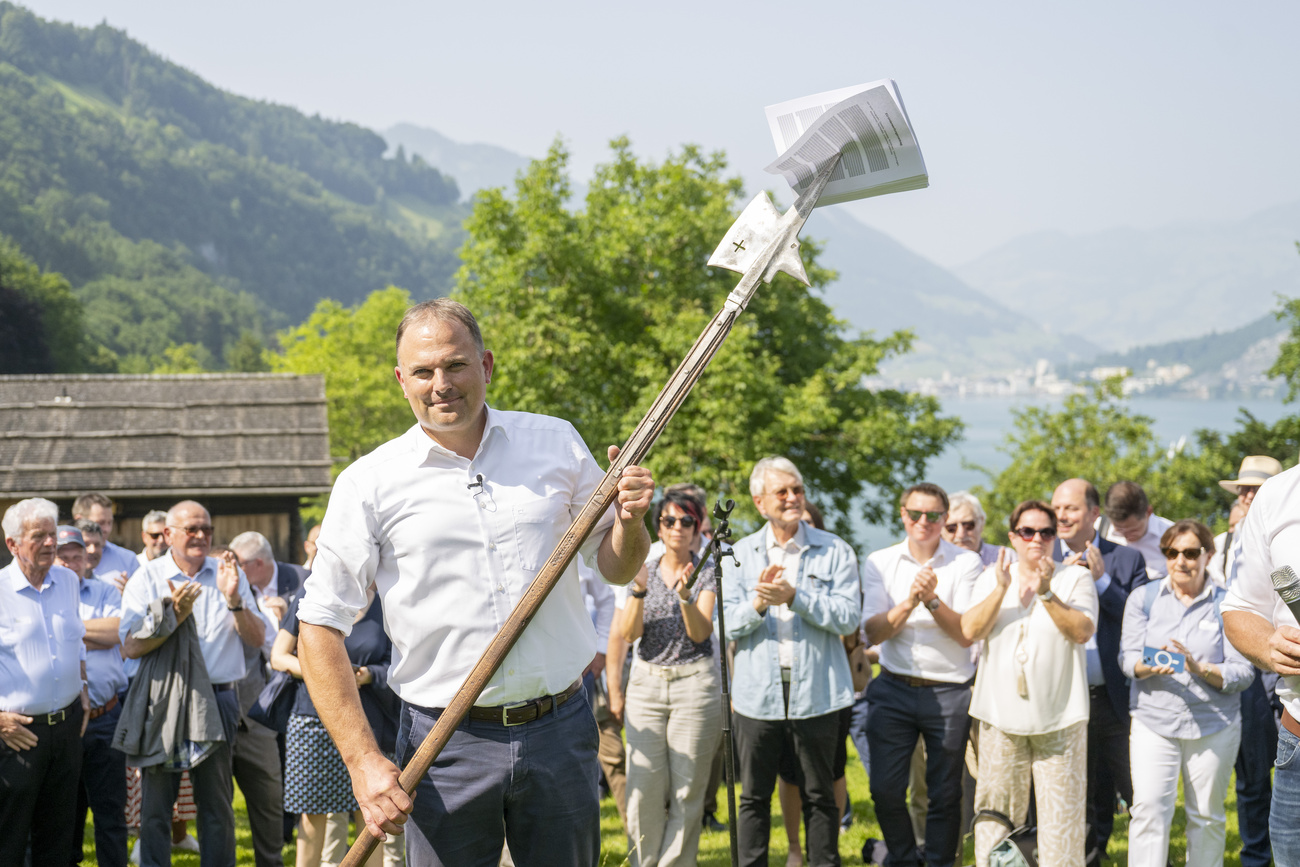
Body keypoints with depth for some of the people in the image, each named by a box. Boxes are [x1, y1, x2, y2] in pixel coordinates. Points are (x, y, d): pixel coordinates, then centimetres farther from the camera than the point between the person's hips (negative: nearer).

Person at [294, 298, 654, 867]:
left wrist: (630, 521, -8)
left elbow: (615, 567, 16)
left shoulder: (557, 443, 6)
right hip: (446, 748, -2)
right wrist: (364, 761, -10)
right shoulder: (369, 484, -2)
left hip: (561, 733, 2)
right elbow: (320, 628, -2)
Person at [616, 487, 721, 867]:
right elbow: (628, 633, 1)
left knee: (687, 789, -3)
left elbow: (700, 633, -8)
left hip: (694, 683, -2)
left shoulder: (707, 573, 2)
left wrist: (685, 594, -25)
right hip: (646, 683, 2)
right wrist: (639, 591, -14)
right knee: (643, 788, -5)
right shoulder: (643, 570, 9)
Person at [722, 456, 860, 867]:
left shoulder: (835, 550, 2)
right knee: (754, 797, 7)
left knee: (820, 795, 7)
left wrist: (794, 597, -18)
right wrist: (758, 603, -18)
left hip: (816, 691, -1)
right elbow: (727, 624, 1)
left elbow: (849, 617, -9)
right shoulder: (741, 553, 7)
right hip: (758, 693, 1)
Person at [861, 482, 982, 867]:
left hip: (949, 691, -1)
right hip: (893, 688, 1)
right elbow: (873, 632, -5)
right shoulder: (880, 562, 4)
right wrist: (910, 601, -20)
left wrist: (932, 600, -23)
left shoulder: (966, 563, -2)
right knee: (885, 790, 1)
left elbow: (966, 634, -9)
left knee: (945, 794, 5)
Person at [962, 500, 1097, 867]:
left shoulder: (1076, 578, 3)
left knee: (1061, 812, -2)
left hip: (1059, 718, -2)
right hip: (1002, 715, 2)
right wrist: (1001, 589, -12)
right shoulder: (993, 576, 10)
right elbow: (970, 630, -1)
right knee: (997, 807, 6)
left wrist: (1046, 592, -19)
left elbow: (1082, 631, -10)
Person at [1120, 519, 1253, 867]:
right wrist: (1149, 666, -23)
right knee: (1148, 808, -11)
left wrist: (1200, 670, -23)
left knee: (1207, 815, 8)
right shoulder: (1143, 598, 6)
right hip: (1154, 720, 0)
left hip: (1213, 723, 0)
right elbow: (1127, 656, -1)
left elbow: (1243, 672, -5)